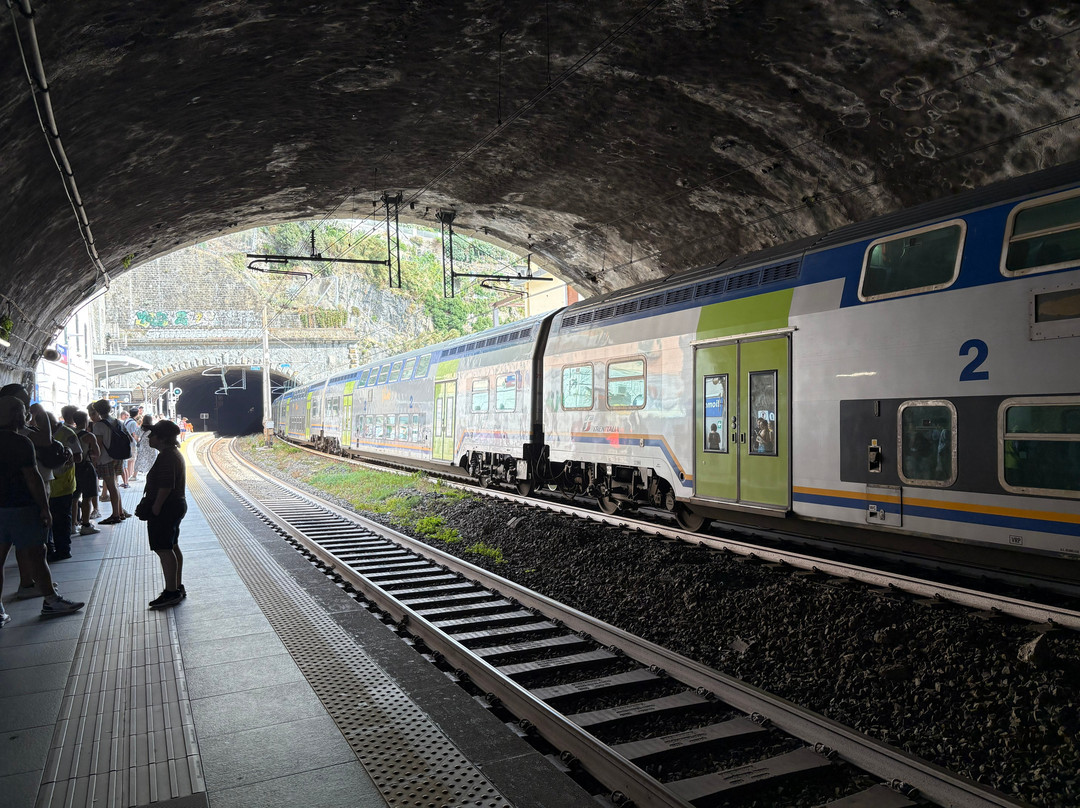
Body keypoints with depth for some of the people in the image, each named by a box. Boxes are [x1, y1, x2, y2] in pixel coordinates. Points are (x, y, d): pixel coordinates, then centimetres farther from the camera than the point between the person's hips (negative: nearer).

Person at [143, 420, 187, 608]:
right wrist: (152, 503, 21)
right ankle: (177, 588, 23)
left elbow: (165, 486, -25)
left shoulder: (166, 457, -19)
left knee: (164, 549, -7)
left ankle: (171, 592, -4)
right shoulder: (174, 453, 15)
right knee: (172, 547, 16)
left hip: (166, 509, -11)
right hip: (176, 505, 11)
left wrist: (155, 507, -20)